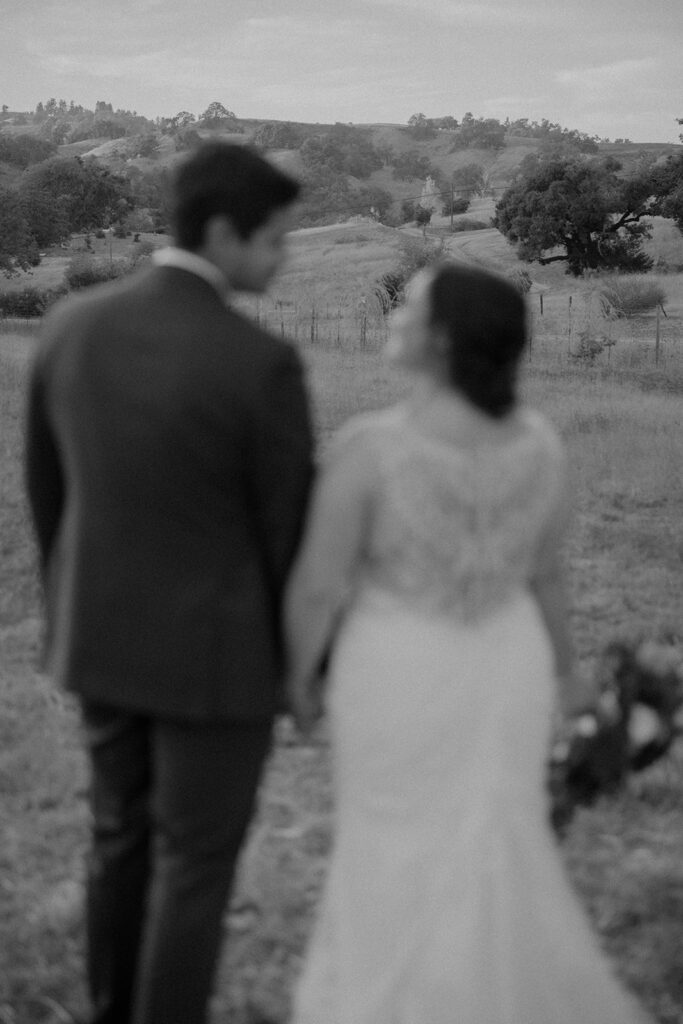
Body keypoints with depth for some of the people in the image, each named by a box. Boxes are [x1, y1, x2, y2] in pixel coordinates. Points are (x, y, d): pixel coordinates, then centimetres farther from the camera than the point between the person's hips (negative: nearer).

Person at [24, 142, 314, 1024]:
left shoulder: (71, 324, -6)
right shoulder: (261, 364, -24)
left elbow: (46, 487, 5)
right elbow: (289, 529, -14)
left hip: (102, 635, 6)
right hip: (215, 650, -6)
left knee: (123, 835, 23)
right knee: (195, 862, 10)